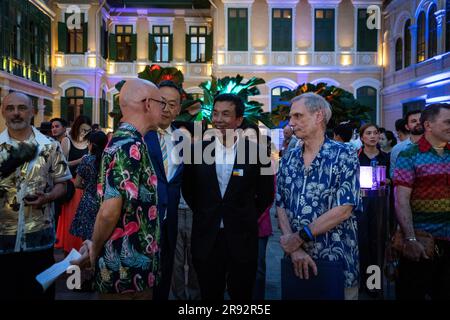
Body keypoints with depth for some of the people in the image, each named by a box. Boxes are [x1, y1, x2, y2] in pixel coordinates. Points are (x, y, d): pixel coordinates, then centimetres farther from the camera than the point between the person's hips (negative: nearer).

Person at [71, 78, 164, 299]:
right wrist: (95, 252, -10)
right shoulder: (130, 146, -21)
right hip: (129, 268, -8)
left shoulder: (126, 141, 10)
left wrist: (95, 246, 11)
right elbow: (109, 211, -25)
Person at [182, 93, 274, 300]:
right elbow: (188, 189, 10)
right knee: (209, 296, 15)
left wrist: (247, 219, 5)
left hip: (242, 239, -1)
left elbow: (266, 194, 4)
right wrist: (204, 215, 8)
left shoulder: (256, 151, -6)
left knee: (241, 296, 14)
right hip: (206, 238, 1)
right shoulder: (198, 149, -2)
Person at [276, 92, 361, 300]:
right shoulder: (288, 160, 6)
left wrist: (299, 238, -14)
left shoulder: (344, 156, -9)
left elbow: (343, 210, -16)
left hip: (337, 263, -4)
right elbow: (281, 207, 4)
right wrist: (293, 248, -11)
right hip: (296, 261, 4)